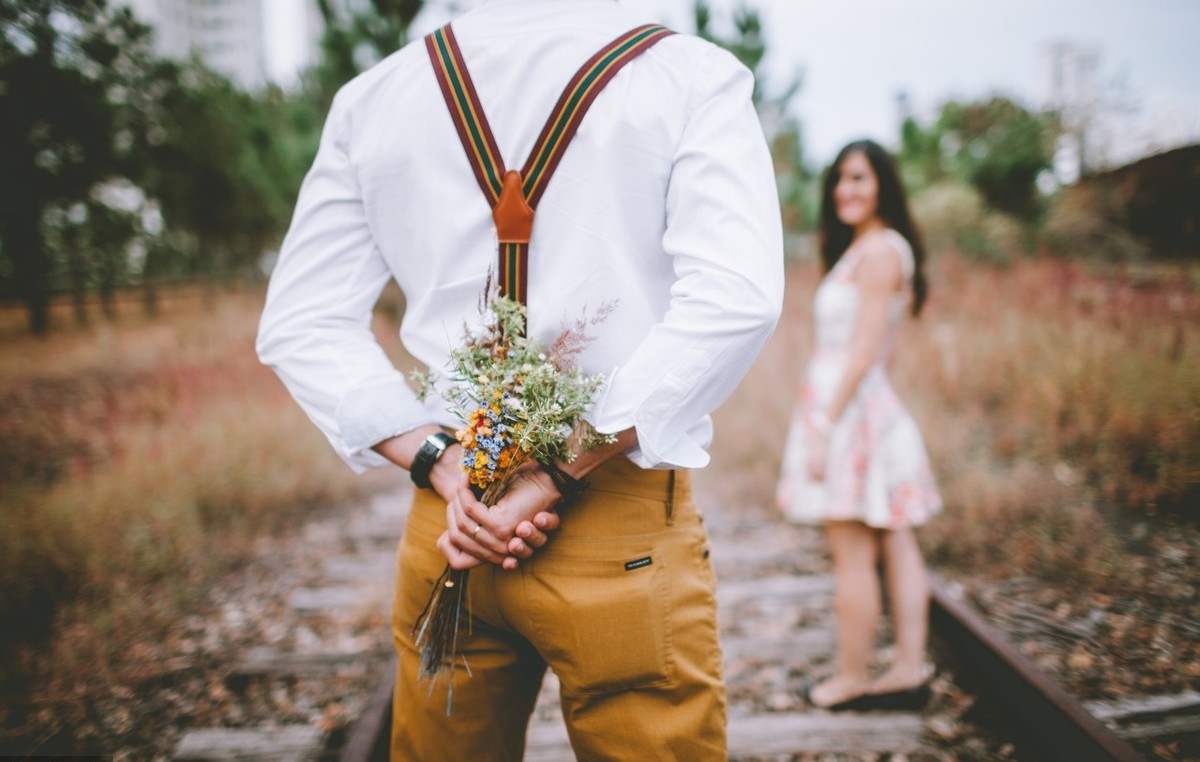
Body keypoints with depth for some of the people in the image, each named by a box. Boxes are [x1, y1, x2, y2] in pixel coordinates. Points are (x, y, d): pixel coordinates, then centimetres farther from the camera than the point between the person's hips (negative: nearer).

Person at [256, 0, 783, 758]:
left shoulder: (371, 96, 7)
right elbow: (735, 299, -18)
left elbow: (300, 326, 3)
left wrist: (443, 465, -5)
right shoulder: (694, 75, -3)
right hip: (628, 532, -3)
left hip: (447, 525, 4)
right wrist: (558, 477, -15)